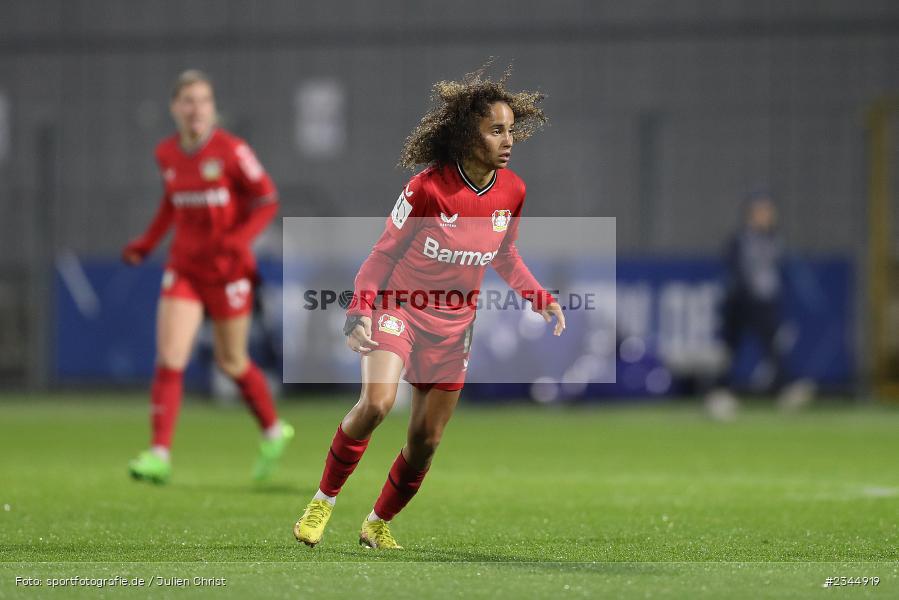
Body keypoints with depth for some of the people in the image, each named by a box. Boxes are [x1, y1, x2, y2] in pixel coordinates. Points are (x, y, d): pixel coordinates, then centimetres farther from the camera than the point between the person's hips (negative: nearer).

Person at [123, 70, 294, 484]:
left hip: (227, 269, -4)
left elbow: (267, 200, -9)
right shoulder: (166, 154, 3)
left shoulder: (231, 151, -12)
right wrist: (147, 242, 12)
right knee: (169, 359, -11)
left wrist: (237, 240, -22)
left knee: (231, 361, 9)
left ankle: (273, 432, 34)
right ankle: (159, 455, -14)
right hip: (183, 268, 4)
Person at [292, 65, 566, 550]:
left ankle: (378, 524, 29)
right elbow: (384, 253, -10)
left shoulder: (512, 191, -3)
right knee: (376, 402, -28)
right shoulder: (428, 188, -18)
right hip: (399, 309, -5)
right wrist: (360, 311, -22)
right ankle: (323, 501, -9)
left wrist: (541, 299, -1)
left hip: (452, 325, 5)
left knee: (426, 440, 5)